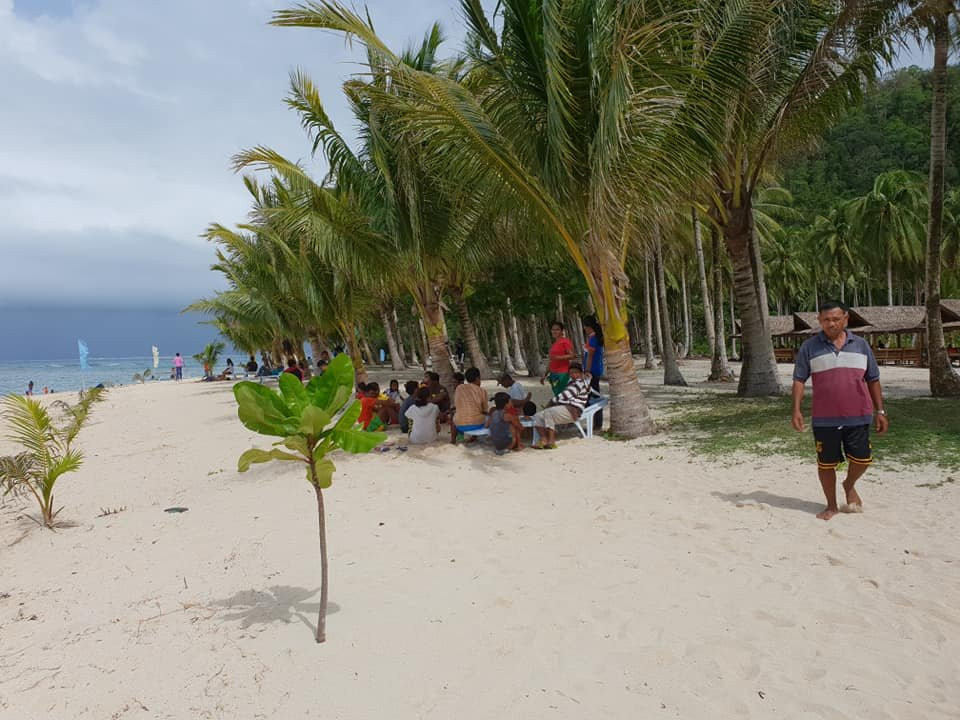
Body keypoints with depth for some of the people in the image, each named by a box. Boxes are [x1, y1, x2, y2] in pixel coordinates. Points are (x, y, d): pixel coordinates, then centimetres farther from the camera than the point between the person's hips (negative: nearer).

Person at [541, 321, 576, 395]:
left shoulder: (565, 341, -4)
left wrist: (559, 357, -22)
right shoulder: (553, 344, 19)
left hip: (562, 374, -8)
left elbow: (572, 356, -13)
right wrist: (545, 375, 20)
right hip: (553, 374, 8)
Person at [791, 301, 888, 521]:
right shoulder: (809, 347, 1)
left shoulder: (861, 345, 8)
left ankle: (849, 485, 33)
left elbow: (873, 380, 12)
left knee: (862, 459, 0)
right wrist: (796, 410, -9)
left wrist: (880, 411, 9)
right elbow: (799, 379, 0)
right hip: (825, 418, -1)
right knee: (826, 463, 6)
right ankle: (831, 505, 24)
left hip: (858, 416, 1)